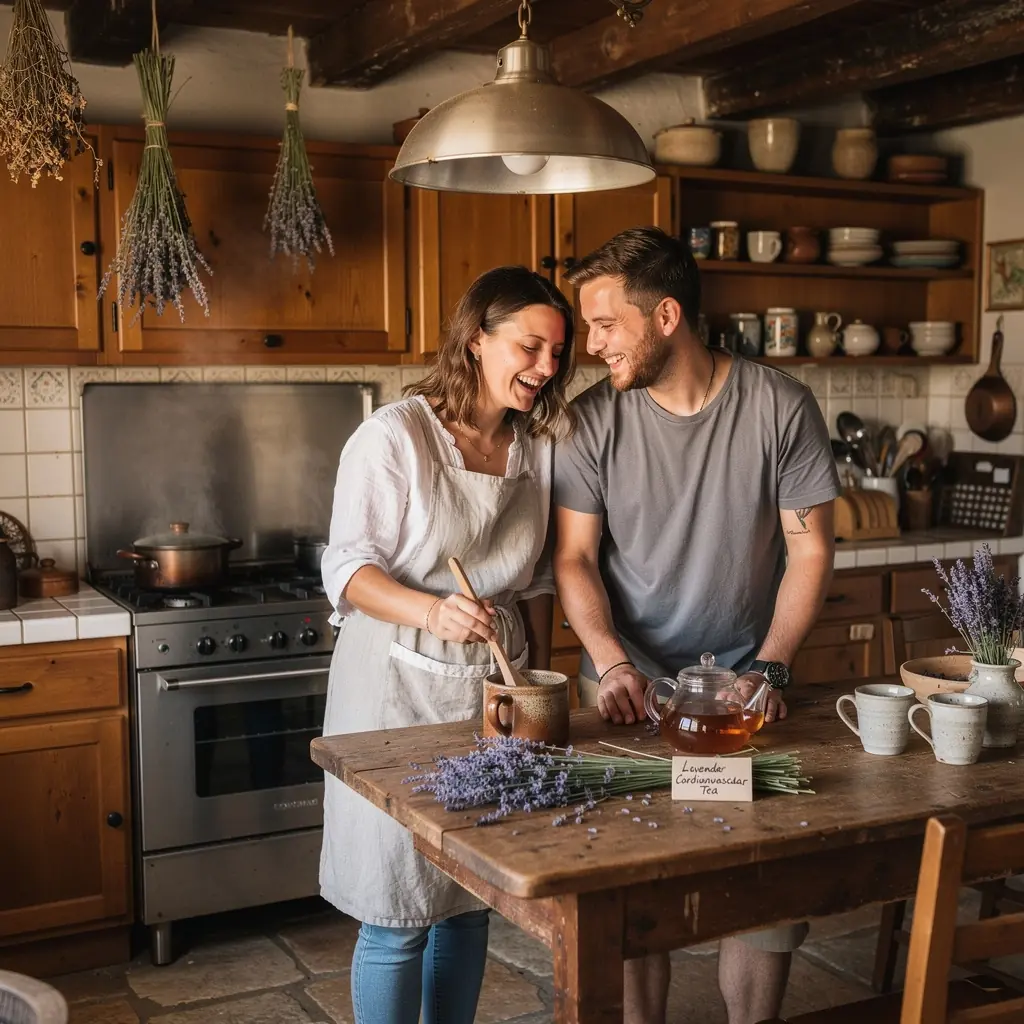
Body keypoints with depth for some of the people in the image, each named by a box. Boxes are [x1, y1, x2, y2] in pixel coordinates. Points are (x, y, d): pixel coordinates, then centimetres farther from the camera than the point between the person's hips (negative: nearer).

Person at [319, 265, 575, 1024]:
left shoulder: (541, 444, 5)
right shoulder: (395, 435, -12)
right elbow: (349, 569, -13)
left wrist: (542, 676, 10)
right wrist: (432, 612, -30)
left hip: (499, 688, 5)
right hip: (403, 685, -5)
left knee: (473, 897, 14)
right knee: (399, 912, 3)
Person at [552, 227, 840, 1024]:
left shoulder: (781, 407, -8)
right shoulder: (593, 420, -5)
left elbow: (810, 549, -4)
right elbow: (575, 556, -4)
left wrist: (769, 671, -13)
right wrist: (610, 662, -20)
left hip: (744, 690, 0)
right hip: (630, 689, 0)